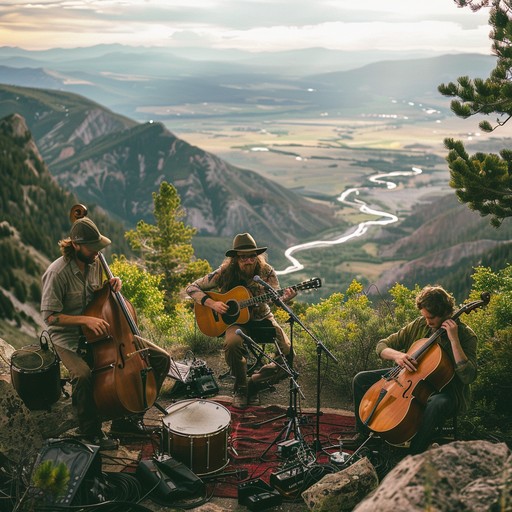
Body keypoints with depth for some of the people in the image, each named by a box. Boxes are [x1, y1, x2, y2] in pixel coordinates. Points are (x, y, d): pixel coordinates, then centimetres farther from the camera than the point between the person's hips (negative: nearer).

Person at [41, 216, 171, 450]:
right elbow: (49, 316, -17)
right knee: (83, 375, -41)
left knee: (161, 359, -5)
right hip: (68, 337, -6)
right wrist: (86, 319, -29)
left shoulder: (95, 262, 1)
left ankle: (130, 416, 9)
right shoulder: (57, 272, -19)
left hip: (100, 331, 6)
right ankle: (91, 430, -12)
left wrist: (113, 285, -4)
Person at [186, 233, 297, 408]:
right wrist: (212, 303, -22)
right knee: (232, 343, -36)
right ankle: (240, 387, -9)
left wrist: (285, 298, -38)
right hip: (236, 320, -2)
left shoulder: (266, 272, -9)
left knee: (288, 352, -18)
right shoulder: (224, 273, -13)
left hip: (262, 319, 2)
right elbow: (192, 288, -7)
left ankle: (255, 382, 5)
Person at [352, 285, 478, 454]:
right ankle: (363, 434, 14)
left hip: (444, 391, -5)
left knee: (436, 404, -43)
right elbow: (382, 345, 0)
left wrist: (454, 340, -32)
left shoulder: (465, 335, -15)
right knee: (361, 379, -3)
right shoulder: (419, 325, -3)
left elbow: (468, 376, -28)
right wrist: (396, 355, -24)